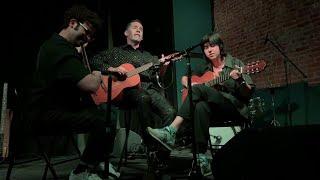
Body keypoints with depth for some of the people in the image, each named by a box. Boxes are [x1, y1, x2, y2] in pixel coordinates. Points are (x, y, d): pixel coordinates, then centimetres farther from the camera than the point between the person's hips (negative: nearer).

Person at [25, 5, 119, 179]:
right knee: (102, 121, -27)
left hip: (56, 107, 11)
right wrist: (97, 75, -9)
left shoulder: (56, 44, 15)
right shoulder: (60, 50, -21)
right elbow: (91, 85, -31)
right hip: (46, 115, -11)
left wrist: (80, 48, 18)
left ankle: (98, 162, 20)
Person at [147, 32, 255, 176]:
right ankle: (201, 160, -35)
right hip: (216, 110, 4)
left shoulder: (235, 63, 5)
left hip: (236, 108, -3)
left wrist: (239, 80, -22)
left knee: (199, 89, -29)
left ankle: (171, 132, -38)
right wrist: (190, 85, 1)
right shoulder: (205, 69, 17)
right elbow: (184, 78, 23)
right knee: (201, 106, -35)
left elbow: (248, 93, -1)